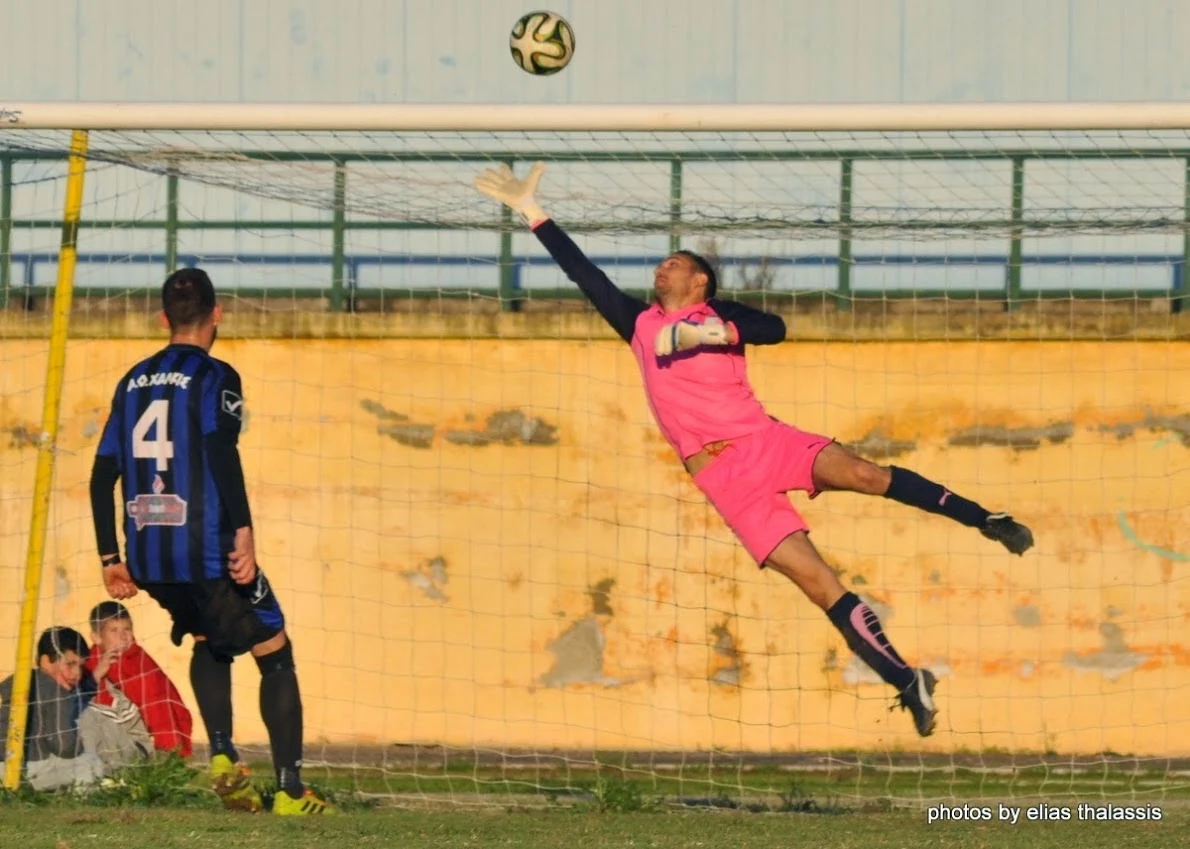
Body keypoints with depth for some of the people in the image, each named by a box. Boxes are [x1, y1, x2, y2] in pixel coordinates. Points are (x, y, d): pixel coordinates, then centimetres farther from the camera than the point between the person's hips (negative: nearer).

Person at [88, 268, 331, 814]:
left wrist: (110, 558, 18)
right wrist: (244, 534, -23)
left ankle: (222, 756, 11)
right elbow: (222, 452, -20)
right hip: (204, 551, -6)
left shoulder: (134, 382, 15)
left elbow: (103, 475, 13)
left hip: (147, 558, 6)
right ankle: (289, 790, 1)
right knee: (275, 652, 7)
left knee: (208, 641, 30)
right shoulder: (213, 377, -3)